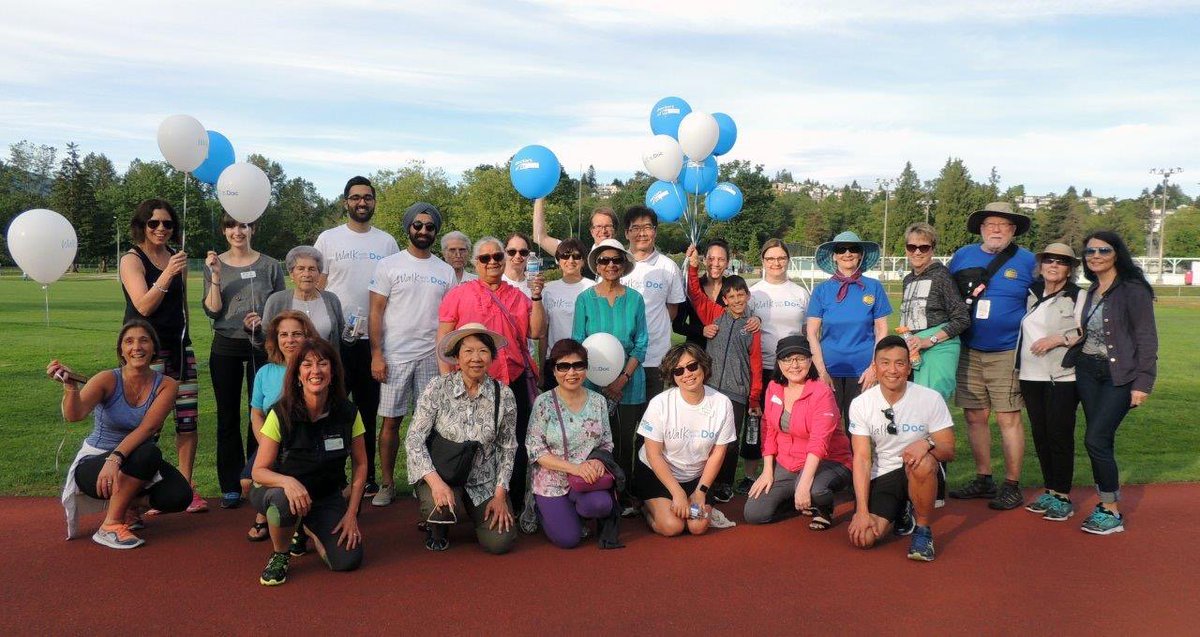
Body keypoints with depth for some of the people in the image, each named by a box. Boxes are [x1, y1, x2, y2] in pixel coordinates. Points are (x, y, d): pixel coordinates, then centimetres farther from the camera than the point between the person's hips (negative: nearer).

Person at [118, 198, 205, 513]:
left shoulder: (177, 258, 13)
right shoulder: (132, 259, -4)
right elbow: (144, 306, -16)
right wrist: (167, 275, -27)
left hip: (179, 345, 6)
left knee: (188, 419, 2)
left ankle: (186, 485, 10)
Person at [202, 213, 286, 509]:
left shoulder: (270, 266, 2)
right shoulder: (214, 264, 3)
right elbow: (212, 311, -4)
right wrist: (216, 277, -15)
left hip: (262, 346, -1)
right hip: (226, 347, 1)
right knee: (228, 417, 6)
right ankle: (231, 487, 15)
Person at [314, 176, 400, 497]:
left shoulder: (387, 242, 9)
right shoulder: (328, 239, 4)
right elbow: (317, 288, 3)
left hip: (374, 338, 2)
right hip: (335, 337, -1)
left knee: (369, 410, 9)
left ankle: (367, 476, 18)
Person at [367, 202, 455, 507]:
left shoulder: (446, 271, 9)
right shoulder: (389, 265, 1)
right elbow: (376, 313, -1)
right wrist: (376, 354, -9)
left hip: (432, 357, 2)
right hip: (395, 356, -2)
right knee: (391, 420, 3)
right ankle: (387, 484, 14)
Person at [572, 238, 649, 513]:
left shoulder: (635, 299, 3)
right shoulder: (585, 299, 1)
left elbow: (641, 343, 2)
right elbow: (578, 343, 0)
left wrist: (623, 378, -10)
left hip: (629, 385, 1)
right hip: (593, 384, -1)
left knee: (625, 443, 6)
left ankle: (624, 498, 19)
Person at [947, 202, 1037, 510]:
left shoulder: (1026, 261, 1)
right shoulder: (962, 256, 7)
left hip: (1007, 354, -3)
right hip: (969, 352, 3)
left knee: (1009, 418, -2)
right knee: (975, 416, 8)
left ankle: (1012, 486, 8)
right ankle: (983, 479, 21)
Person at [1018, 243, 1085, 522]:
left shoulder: (1078, 297, -3)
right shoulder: (1032, 296, 13)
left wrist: (1059, 338, -19)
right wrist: (1019, 375, 19)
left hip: (1062, 377, -6)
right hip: (1031, 376, 6)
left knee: (1059, 435, -4)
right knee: (1040, 435, 9)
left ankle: (1063, 497, 6)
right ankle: (1049, 491, 19)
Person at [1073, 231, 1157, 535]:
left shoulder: (1133, 290, -9)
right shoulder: (1091, 291, 11)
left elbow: (1147, 339, -11)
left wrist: (1142, 383, -16)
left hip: (1118, 375, -6)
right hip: (1088, 372, 6)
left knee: (1096, 440, -11)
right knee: (1101, 441, 9)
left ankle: (1112, 513, 1)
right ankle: (1106, 502, 20)